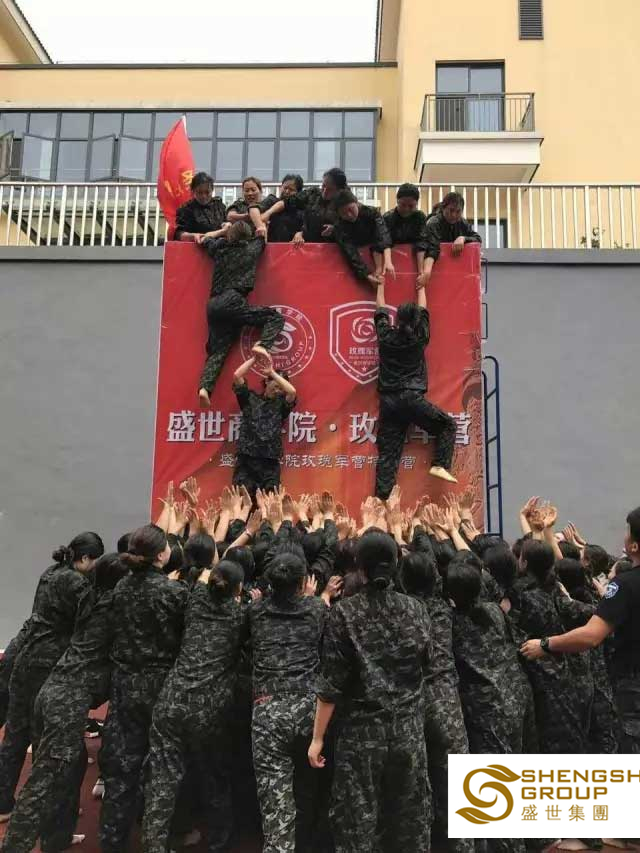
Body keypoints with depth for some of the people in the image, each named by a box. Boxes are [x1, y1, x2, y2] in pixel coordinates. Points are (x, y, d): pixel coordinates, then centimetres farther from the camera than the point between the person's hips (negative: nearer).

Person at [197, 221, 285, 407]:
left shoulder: (219, 247, 20)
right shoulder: (252, 247, 11)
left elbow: (204, 240, 41)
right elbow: (262, 236, 32)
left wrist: (223, 230, 47)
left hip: (213, 305, 5)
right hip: (232, 301, -5)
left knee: (217, 352, 2)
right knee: (275, 317, 4)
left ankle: (205, 387, -19)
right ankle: (262, 345, -24)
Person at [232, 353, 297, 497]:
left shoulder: (281, 404, 12)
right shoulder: (250, 398, 12)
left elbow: (292, 391, -7)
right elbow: (237, 376, 2)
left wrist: (272, 371, 0)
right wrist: (254, 358, 7)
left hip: (270, 463, 1)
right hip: (245, 460, -1)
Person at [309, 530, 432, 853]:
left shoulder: (344, 612, -11)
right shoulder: (415, 609, -1)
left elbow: (332, 682, -11)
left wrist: (318, 737, -4)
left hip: (362, 731, -3)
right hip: (409, 729, 4)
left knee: (358, 822, 7)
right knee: (410, 819, 16)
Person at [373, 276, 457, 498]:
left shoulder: (386, 336, 6)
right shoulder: (419, 337, 2)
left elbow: (381, 312, 24)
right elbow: (423, 312, 20)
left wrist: (380, 286, 37)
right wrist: (421, 288, 36)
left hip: (388, 402, 3)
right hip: (412, 398, -3)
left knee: (387, 453, 1)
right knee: (447, 425, 14)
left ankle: (381, 499, -6)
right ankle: (439, 465, -2)